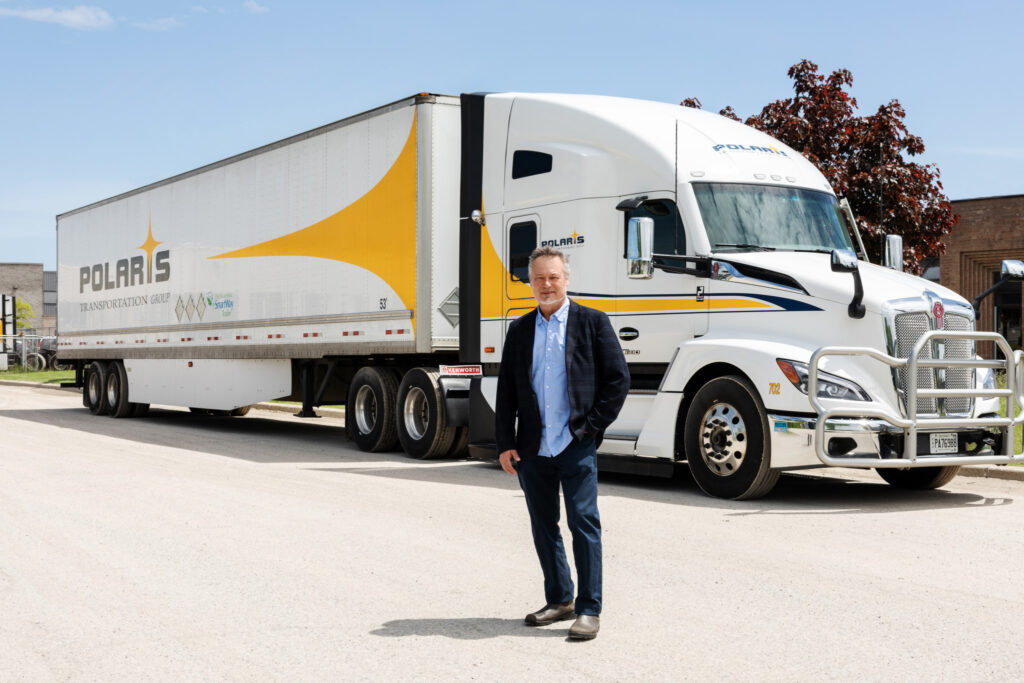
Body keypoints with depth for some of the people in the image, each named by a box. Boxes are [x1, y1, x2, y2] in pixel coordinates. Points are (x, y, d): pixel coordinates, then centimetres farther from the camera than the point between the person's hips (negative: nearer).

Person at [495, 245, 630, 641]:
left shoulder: (593, 323, 1)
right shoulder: (519, 330, 12)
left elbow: (618, 379, -1)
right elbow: (506, 390, 12)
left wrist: (592, 426, -7)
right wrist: (504, 444, 5)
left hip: (576, 445, -4)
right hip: (532, 447, 5)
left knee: (584, 523, -7)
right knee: (543, 526, 12)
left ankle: (589, 609, 0)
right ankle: (559, 600, 25)